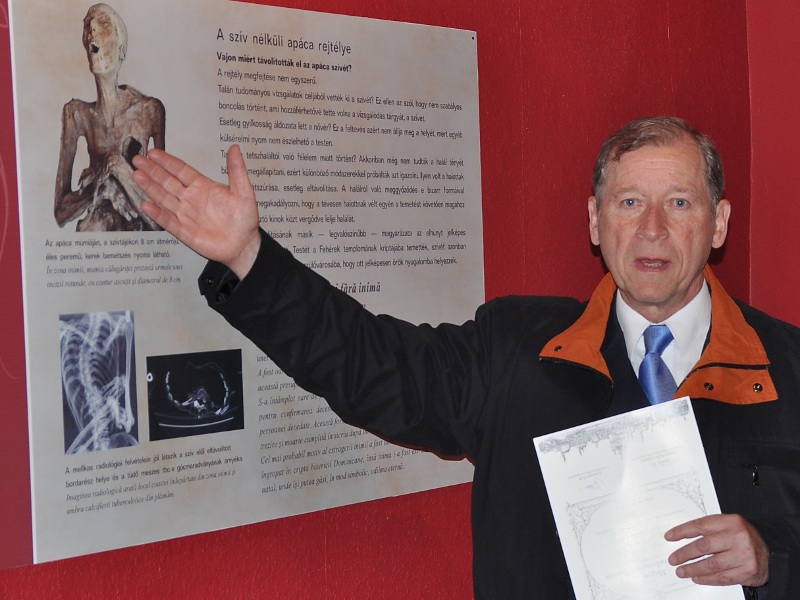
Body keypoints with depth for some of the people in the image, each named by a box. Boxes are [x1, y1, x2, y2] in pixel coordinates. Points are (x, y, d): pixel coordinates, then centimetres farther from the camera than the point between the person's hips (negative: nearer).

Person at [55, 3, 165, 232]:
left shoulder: (149, 109, -5)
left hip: (139, 232, -1)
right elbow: (60, 211, 0)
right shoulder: (76, 113, 3)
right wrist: (102, 172, -11)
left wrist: (121, 169, -14)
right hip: (93, 234, 1)